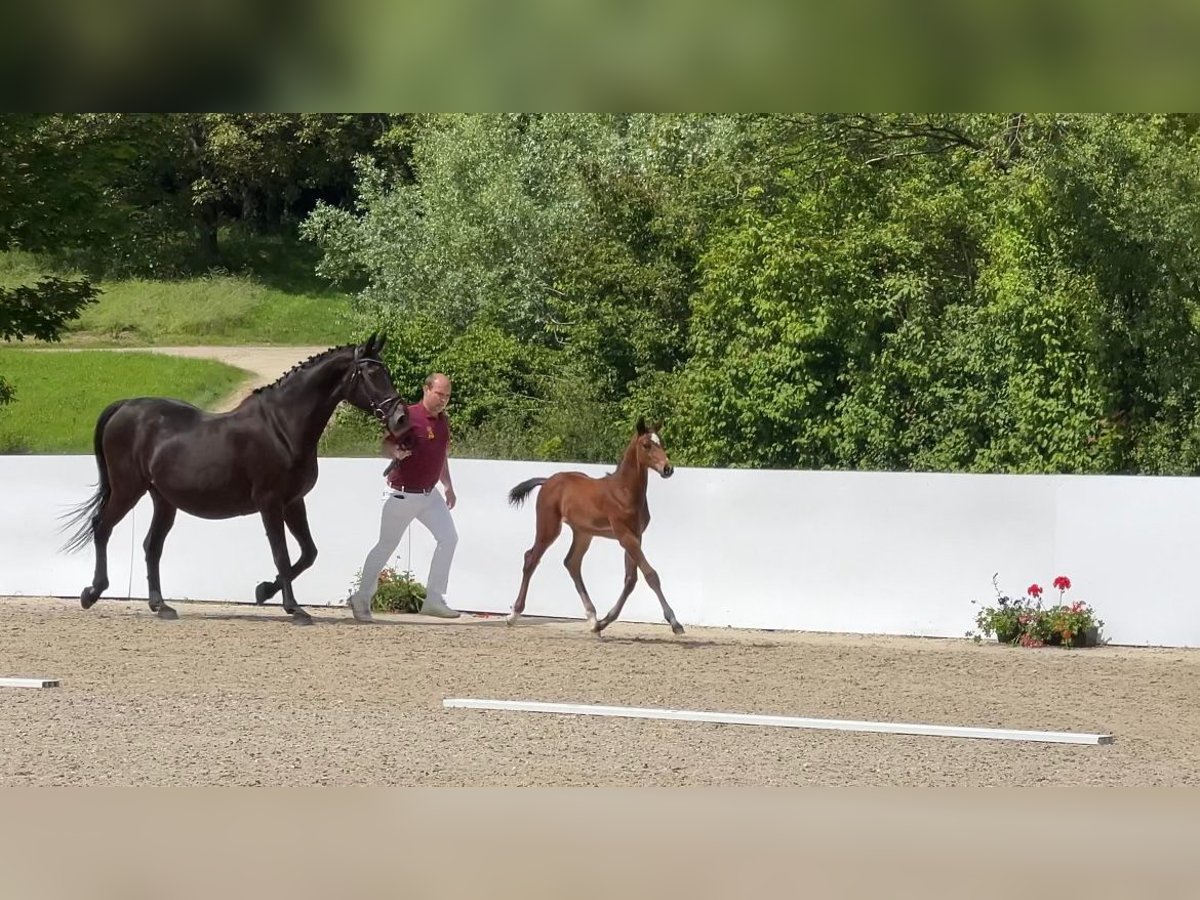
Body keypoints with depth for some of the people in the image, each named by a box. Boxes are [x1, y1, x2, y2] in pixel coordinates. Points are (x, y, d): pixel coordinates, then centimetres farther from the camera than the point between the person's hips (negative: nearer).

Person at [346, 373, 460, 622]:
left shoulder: (443, 421, 7)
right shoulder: (410, 416, -16)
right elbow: (386, 444, -20)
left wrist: (448, 487, 20)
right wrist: (396, 452, -41)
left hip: (429, 494, 7)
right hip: (403, 494, -7)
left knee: (449, 538, -1)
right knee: (386, 546, 3)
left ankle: (434, 599, 5)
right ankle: (362, 598, 18)